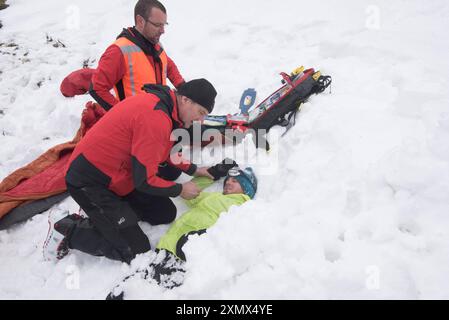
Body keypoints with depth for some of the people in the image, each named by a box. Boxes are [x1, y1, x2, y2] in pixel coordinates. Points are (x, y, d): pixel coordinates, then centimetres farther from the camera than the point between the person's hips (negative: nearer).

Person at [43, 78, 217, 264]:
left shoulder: (159, 103, 2)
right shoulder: (155, 117, -29)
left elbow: (162, 152, 20)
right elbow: (144, 180, -25)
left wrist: (192, 170, 15)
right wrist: (180, 190, -9)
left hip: (118, 175, 10)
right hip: (90, 182, -10)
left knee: (166, 214, 9)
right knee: (135, 250, -8)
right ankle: (68, 230, 4)